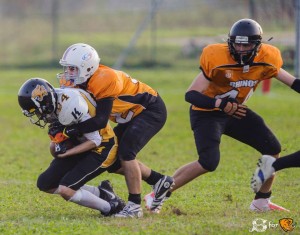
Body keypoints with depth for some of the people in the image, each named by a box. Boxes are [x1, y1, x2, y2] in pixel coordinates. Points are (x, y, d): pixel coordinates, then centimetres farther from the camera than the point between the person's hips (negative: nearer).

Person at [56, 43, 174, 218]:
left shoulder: (104, 80, -32)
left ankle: (135, 206, -13)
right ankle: (160, 181, 19)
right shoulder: (84, 81, -5)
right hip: (135, 114, 10)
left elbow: (101, 121, -35)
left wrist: (74, 130, -35)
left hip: (152, 111, -10)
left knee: (125, 152, -21)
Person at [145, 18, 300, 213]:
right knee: (208, 163, -24)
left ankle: (262, 201, 16)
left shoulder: (266, 60, -12)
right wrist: (221, 105, -41)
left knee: (273, 149, -2)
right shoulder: (217, 60, -27)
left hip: (235, 111, 6)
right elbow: (191, 95, -27)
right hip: (207, 114, -6)